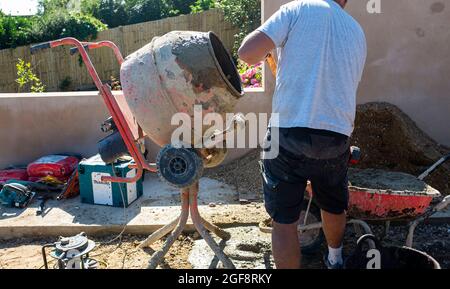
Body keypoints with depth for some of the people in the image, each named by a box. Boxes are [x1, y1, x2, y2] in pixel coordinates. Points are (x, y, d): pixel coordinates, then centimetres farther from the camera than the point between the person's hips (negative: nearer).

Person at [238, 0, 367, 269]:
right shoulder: (357, 32, 16)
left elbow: (247, 52, -9)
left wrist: (261, 56, 14)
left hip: (290, 134, -5)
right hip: (337, 136, 5)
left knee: (284, 220, 7)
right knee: (334, 207, 27)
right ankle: (335, 260, 53)